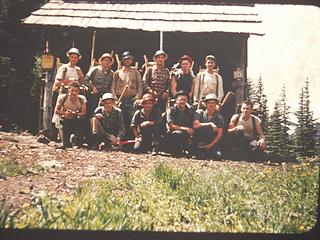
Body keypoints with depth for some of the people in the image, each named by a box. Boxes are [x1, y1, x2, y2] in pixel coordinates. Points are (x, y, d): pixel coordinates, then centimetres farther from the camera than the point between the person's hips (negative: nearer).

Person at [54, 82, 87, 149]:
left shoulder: (82, 99, -6)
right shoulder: (63, 97, -9)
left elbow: (84, 112, -9)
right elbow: (56, 111, -7)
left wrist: (75, 114, -29)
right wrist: (64, 113, -27)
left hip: (76, 121, 1)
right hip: (65, 121, -1)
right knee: (66, 145, -12)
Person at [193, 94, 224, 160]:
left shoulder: (219, 117, 8)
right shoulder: (199, 113, 6)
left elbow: (219, 134, 2)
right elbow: (195, 125, -10)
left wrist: (211, 144, -10)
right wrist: (210, 124, -12)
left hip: (213, 143, 2)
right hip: (199, 144, -2)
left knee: (218, 156, -22)